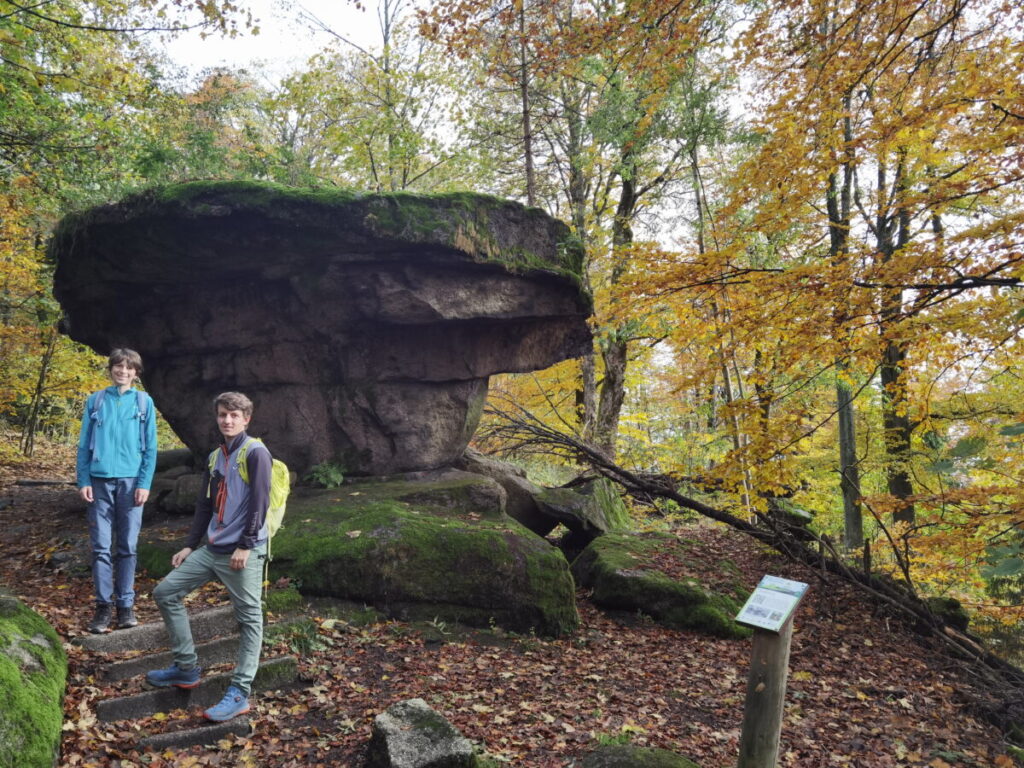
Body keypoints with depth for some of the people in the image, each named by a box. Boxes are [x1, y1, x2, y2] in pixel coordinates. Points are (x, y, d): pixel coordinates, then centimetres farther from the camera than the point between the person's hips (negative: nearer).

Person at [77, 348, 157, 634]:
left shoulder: (144, 401, 5)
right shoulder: (95, 400, 8)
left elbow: (150, 447, 3)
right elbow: (84, 444, 7)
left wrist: (144, 483, -5)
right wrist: (83, 480, -2)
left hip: (130, 481, -1)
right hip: (100, 481, 1)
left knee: (127, 546, 4)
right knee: (101, 547, 1)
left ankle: (126, 605, 11)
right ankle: (103, 605, 8)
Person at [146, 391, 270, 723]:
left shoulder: (256, 452, -8)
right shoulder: (215, 457, 16)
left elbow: (260, 501, -15)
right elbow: (205, 505, 19)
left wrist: (246, 545, -17)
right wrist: (189, 545, 15)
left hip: (244, 552, -9)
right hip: (212, 549, 9)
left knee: (249, 619, -2)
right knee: (165, 592, 10)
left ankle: (240, 693, 4)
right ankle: (186, 667, 19)